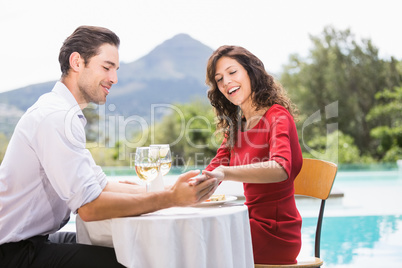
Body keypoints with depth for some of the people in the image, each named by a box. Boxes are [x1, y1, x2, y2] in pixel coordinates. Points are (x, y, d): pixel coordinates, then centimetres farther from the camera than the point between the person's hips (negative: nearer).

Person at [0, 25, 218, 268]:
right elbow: (89, 206, -25)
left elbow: (101, 184, 10)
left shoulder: (64, 113, 13)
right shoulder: (56, 116, -20)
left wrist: (170, 190, -1)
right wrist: (171, 199, -23)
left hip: (36, 239, 10)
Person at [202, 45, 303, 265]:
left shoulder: (278, 117, -14)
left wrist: (225, 173, -47)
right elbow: (212, 171, 11)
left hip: (275, 232, -7)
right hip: (255, 222, 7)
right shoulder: (235, 126, 12)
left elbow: (280, 169, -33)